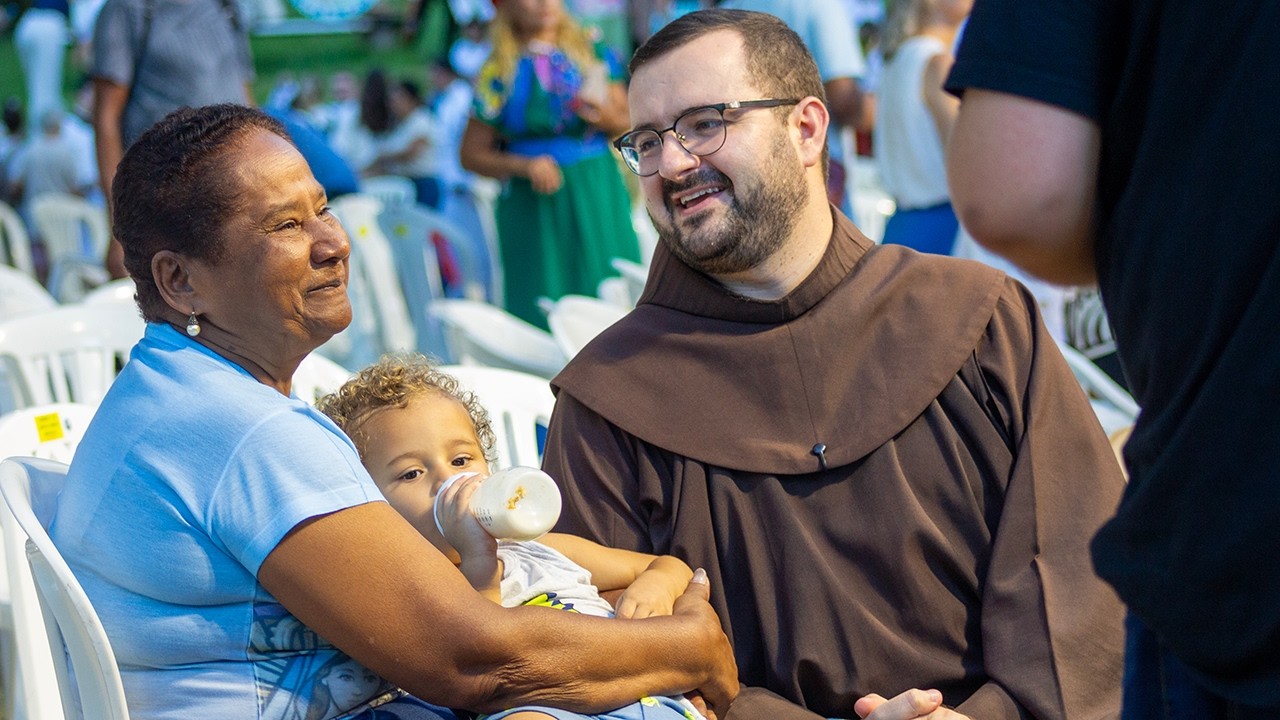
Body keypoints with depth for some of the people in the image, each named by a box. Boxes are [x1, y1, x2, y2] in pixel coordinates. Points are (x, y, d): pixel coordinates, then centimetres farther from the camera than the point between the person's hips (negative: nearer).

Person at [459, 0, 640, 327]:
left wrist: (606, 117, -12)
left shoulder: (593, 52, 5)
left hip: (598, 196, 3)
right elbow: (472, 155, -2)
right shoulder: (499, 73, -3)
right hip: (536, 209, -2)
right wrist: (525, 166, -17)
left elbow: (626, 121, 10)